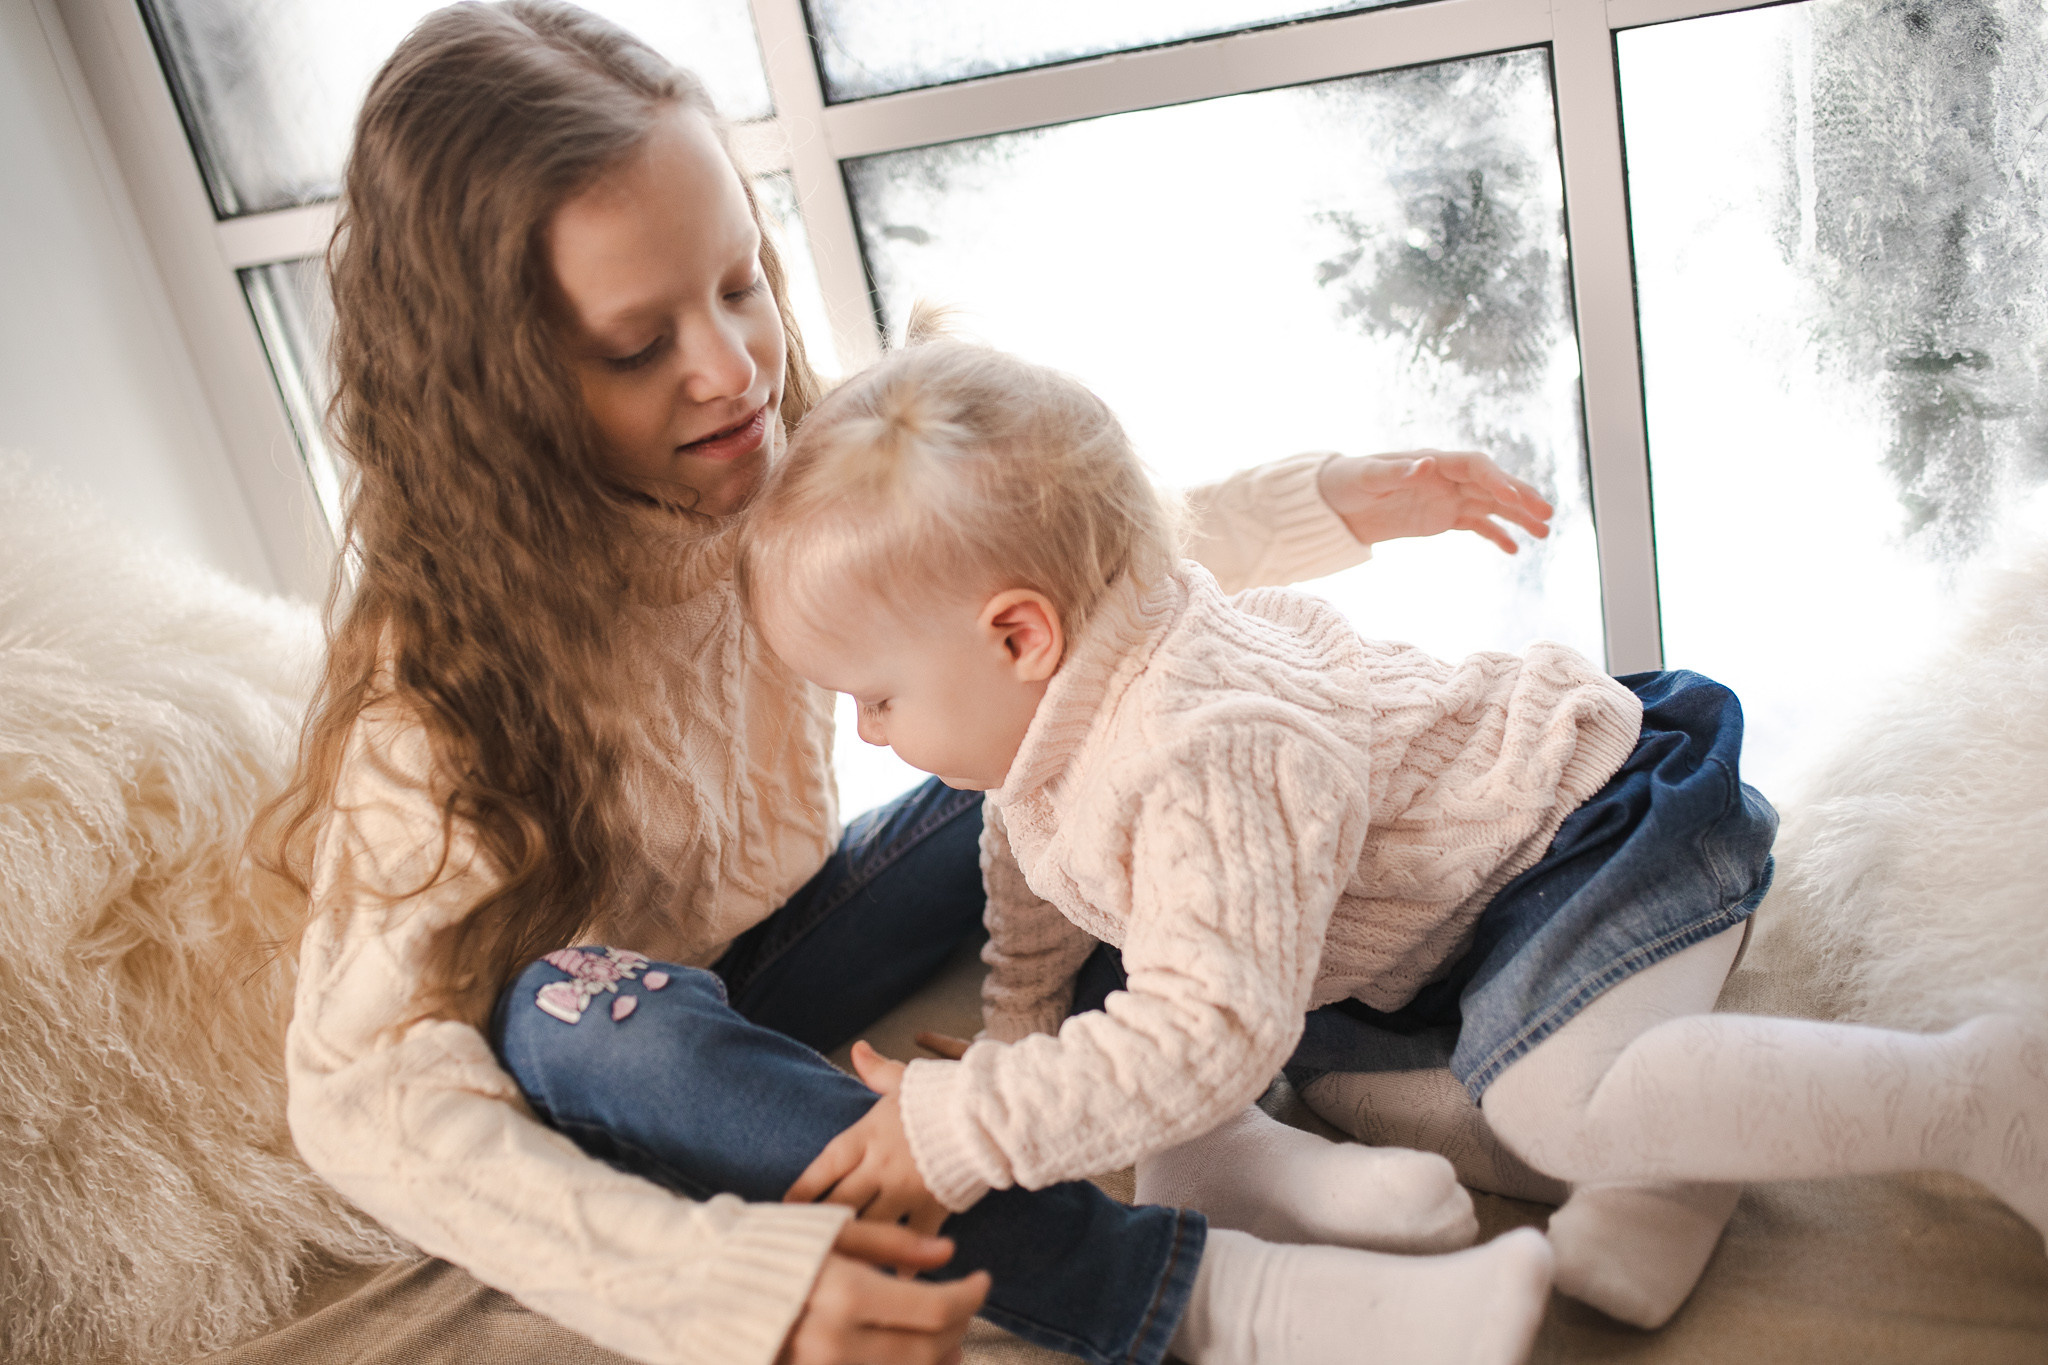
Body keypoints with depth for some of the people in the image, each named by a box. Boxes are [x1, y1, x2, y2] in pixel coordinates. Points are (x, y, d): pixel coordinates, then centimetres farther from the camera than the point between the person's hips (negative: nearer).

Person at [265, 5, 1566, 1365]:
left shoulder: (795, 463, -16)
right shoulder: (445, 644, -30)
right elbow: (365, 1091, -34)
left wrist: (1329, 504, -18)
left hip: (776, 958, 5)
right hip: (596, 1059, -5)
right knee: (593, 1010, -39)